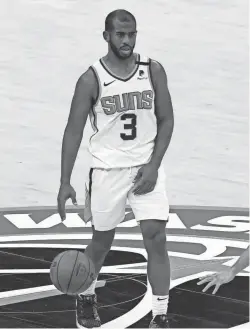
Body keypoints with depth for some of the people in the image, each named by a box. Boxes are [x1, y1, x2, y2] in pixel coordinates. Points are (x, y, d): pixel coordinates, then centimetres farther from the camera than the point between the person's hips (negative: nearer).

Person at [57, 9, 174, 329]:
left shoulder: (153, 71, -3)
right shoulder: (91, 79, -10)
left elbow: (166, 120, 2)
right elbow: (73, 131, -6)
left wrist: (153, 166, -8)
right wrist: (65, 182, -10)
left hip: (146, 168, 1)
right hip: (107, 170, -1)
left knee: (156, 239, -10)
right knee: (102, 242, 12)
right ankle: (86, 297, 39)